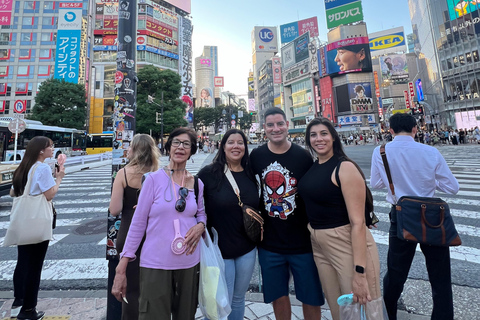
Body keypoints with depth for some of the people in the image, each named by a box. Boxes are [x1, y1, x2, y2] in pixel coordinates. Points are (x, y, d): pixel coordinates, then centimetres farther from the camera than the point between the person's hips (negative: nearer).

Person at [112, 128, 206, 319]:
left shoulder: (197, 183, 1)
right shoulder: (154, 179, -9)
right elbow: (138, 223, -6)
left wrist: (200, 226, -10)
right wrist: (121, 269, -5)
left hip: (189, 263, 4)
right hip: (155, 264, -3)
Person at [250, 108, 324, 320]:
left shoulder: (303, 156, -9)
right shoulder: (256, 156, -4)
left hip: (302, 241, -1)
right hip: (270, 242, 2)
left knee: (310, 298, 17)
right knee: (278, 296, 20)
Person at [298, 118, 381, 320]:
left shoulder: (345, 168, -15)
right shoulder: (312, 167, 5)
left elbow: (358, 222, -19)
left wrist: (359, 271, -20)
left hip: (348, 245, -6)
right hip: (319, 246, 6)